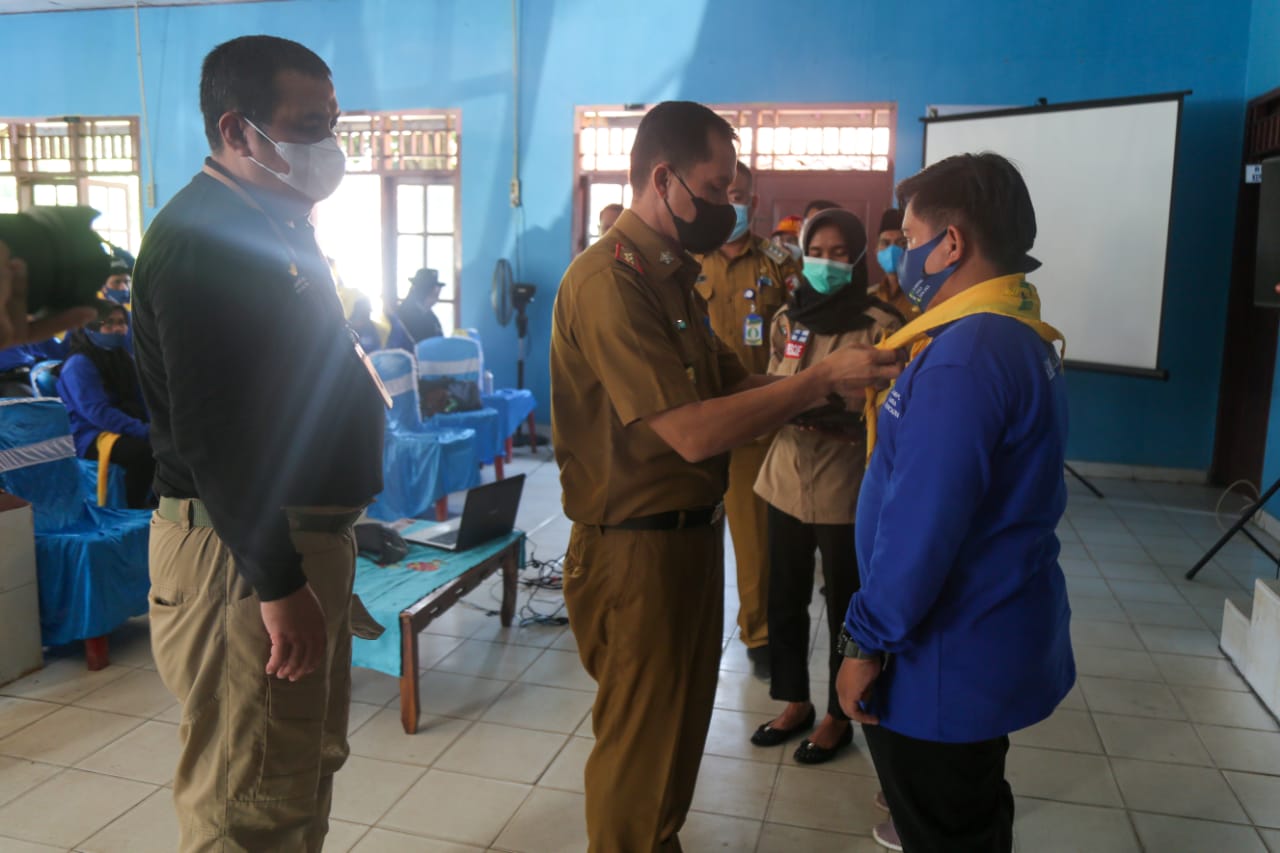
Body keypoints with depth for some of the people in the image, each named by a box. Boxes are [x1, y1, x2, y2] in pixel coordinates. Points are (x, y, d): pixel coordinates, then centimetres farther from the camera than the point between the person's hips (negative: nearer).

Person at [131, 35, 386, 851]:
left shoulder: (277, 224, 16)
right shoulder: (199, 237, -17)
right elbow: (207, 434, -25)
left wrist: (353, 378, 10)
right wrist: (277, 584, -25)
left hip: (308, 532, 10)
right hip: (244, 549, -10)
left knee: (311, 761, 22)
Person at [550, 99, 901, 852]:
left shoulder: (672, 277, 12)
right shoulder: (608, 281, -21)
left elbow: (735, 385, 9)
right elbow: (694, 432, -27)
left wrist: (834, 383, -5)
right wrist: (823, 380, -20)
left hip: (691, 533, 10)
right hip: (638, 548, -10)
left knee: (681, 724, 24)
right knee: (641, 741, 8)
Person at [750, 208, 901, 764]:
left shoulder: (879, 327, -10)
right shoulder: (787, 319, 6)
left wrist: (834, 419, -23)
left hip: (846, 489, -5)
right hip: (786, 480, 5)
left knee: (844, 608, 10)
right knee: (784, 599, 14)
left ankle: (838, 717, 29)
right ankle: (795, 703, 35)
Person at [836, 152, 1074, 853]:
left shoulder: (965, 356, -26)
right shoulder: (1021, 335, 7)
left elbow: (921, 526, -28)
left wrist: (866, 643, -18)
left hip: (949, 657, -9)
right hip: (999, 636, 9)